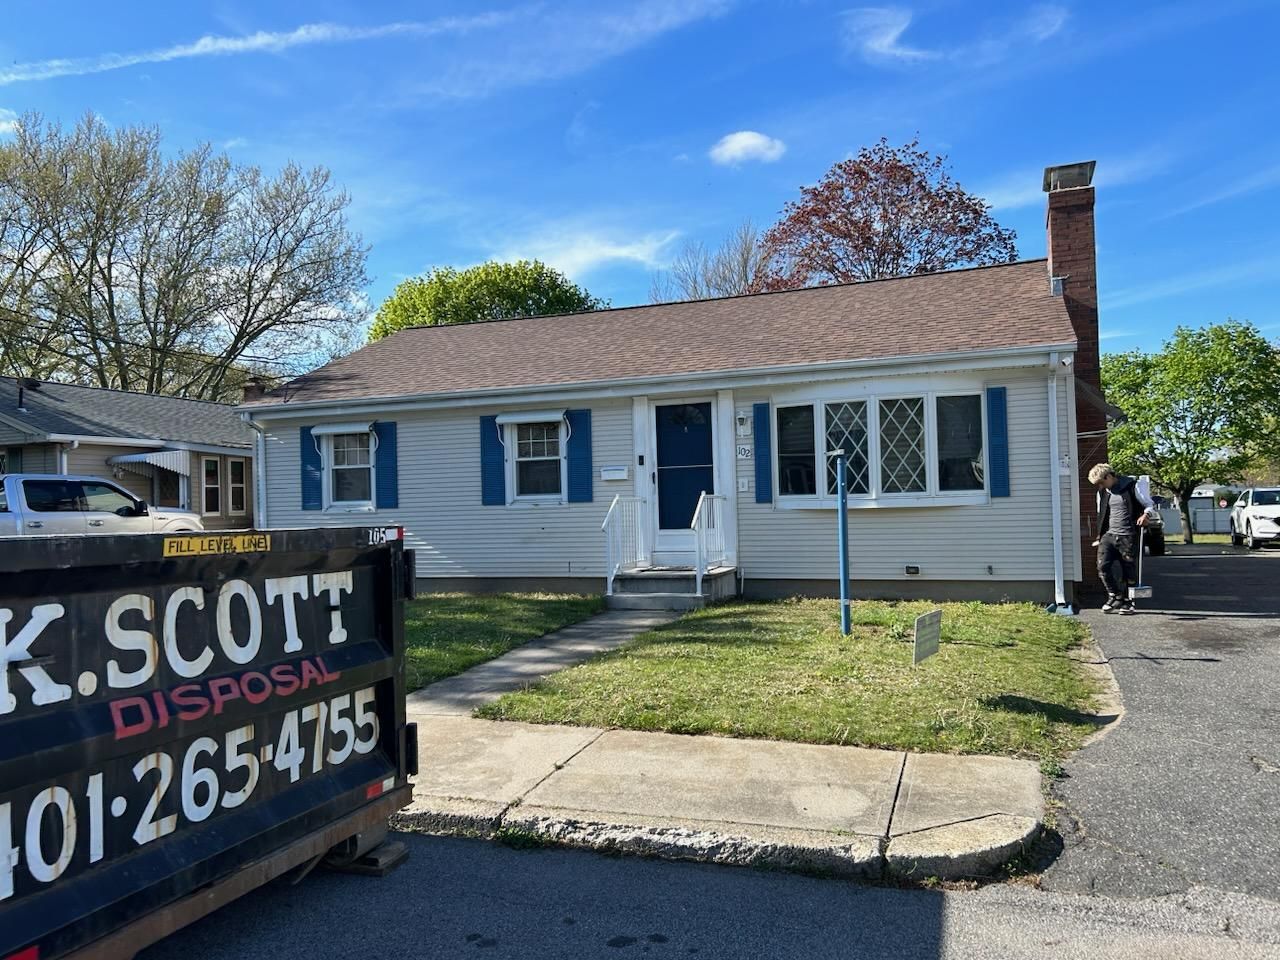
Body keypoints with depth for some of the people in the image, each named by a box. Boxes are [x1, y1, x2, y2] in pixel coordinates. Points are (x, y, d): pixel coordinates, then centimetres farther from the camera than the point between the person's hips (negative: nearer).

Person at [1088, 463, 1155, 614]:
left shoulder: (1131, 486, -4)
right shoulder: (1102, 492, 10)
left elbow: (1150, 504, 1)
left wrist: (1145, 515, -21)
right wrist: (1100, 536, 17)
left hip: (1128, 536, -4)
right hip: (1108, 535, 4)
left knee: (1129, 571, 2)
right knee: (1103, 566, -13)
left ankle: (1127, 602, 18)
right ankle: (1115, 596, 4)